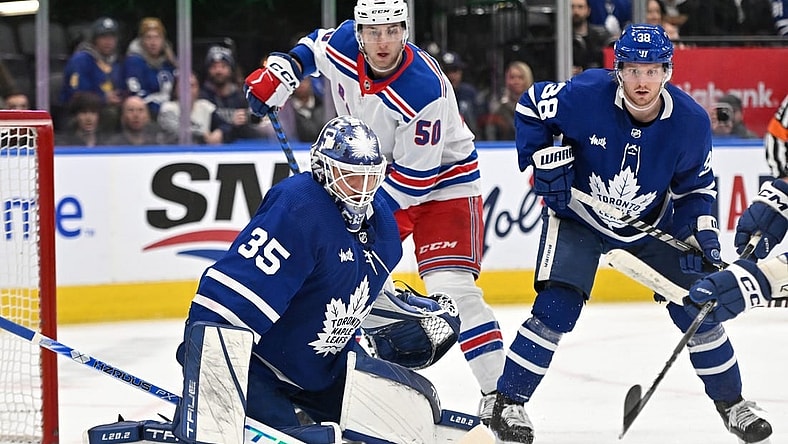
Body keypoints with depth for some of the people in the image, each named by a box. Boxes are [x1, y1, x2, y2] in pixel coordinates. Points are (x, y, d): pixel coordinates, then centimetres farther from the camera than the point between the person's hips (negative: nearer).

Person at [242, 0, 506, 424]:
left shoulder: (424, 90, -34)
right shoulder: (342, 46, -15)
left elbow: (415, 177, -29)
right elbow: (314, 46, 12)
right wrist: (280, 71, -3)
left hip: (441, 177, -7)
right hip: (376, 170, 7)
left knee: (451, 287, -20)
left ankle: (498, 396, -17)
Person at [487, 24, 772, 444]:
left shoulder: (690, 121, -20)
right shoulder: (586, 95, -28)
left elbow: (695, 188, -5)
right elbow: (532, 105, -8)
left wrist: (702, 235, -18)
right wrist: (545, 158, -18)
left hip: (653, 225, 3)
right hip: (578, 216, -2)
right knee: (555, 310, -17)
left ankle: (732, 403, 18)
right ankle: (509, 404, -7)